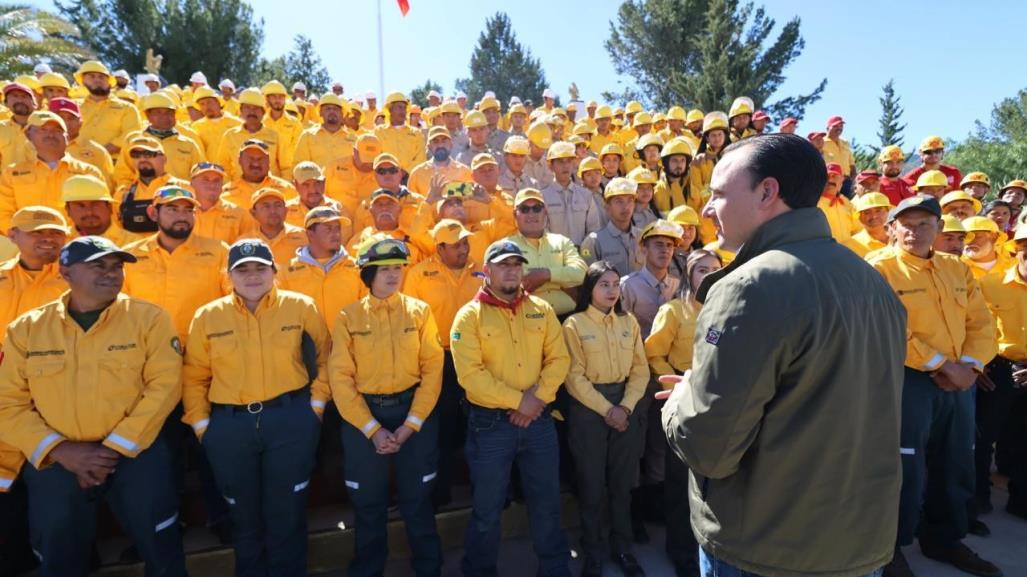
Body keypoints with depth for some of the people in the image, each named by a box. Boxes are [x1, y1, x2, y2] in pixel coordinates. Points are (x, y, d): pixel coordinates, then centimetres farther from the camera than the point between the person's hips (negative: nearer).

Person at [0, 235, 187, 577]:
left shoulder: (148, 317, -4)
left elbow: (165, 384, -11)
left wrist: (114, 448, -14)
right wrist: (60, 450, -13)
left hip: (136, 455, -2)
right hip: (53, 463, 2)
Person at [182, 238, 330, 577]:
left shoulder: (301, 307, -1)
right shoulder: (208, 316, 2)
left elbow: (324, 358, 6)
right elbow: (194, 377, 6)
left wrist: (316, 404, 0)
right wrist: (201, 424, 1)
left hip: (291, 420, -1)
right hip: (229, 425, 2)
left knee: (287, 511, 9)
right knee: (244, 514, 18)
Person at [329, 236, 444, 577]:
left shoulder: (419, 311, -1)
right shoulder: (349, 317, -2)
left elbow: (433, 369, -4)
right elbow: (341, 377, -6)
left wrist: (411, 424, -10)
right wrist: (372, 428, -11)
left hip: (414, 412, 0)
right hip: (363, 416, 0)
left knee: (418, 499, 11)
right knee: (368, 504, 14)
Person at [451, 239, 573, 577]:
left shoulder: (541, 310, 6)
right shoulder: (469, 315, -7)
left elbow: (559, 358, 2)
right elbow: (470, 373, -15)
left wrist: (538, 397, -12)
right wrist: (518, 400, -17)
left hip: (539, 420, 4)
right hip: (490, 423, -3)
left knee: (546, 502, 16)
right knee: (487, 509, 11)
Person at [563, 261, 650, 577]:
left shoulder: (629, 322, 5)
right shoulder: (574, 324, -7)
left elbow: (640, 370, 3)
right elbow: (575, 377, -11)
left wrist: (625, 407, -9)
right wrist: (606, 410, -13)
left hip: (625, 406, 4)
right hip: (588, 410, -3)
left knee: (622, 482, 12)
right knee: (592, 485, 6)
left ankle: (622, 547, 30)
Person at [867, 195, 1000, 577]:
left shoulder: (957, 269, 13)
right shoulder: (879, 267, -8)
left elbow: (982, 323, 11)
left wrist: (969, 365, -6)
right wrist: (941, 364, -16)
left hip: (960, 383, 7)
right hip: (907, 380, -7)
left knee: (956, 466, 15)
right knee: (906, 467, -2)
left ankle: (944, 539, 34)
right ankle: (890, 545, 15)